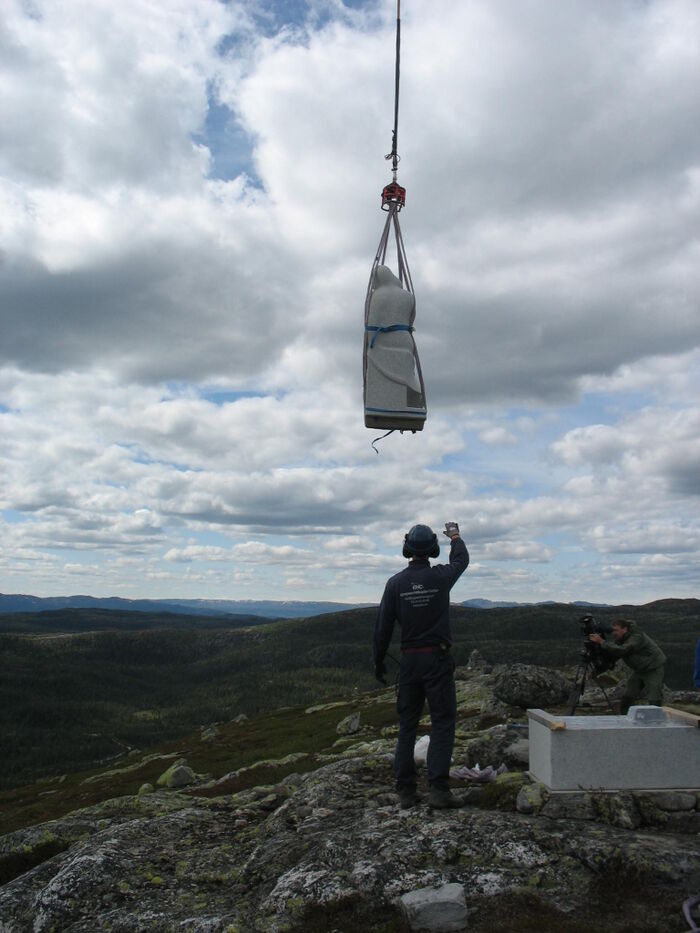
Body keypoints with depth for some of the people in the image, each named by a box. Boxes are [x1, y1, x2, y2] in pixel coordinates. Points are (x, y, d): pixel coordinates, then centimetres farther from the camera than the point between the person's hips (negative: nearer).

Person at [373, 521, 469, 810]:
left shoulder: (395, 583, -3)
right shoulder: (441, 576, -6)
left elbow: (383, 626, 0)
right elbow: (462, 559, 17)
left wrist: (378, 662, 11)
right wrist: (454, 535, 36)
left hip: (409, 661, 3)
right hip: (438, 659, -2)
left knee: (407, 726, 11)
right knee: (442, 723, 3)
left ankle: (406, 791, 15)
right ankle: (439, 789, -3)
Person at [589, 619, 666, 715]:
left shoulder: (636, 637, -29)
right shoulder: (621, 639, -2)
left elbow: (621, 650, -42)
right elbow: (613, 655, -6)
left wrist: (602, 642, -41)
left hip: (653, 669, -8)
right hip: (639, 670, 8)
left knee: (655, 700, -10)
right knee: (626, 697, 5)